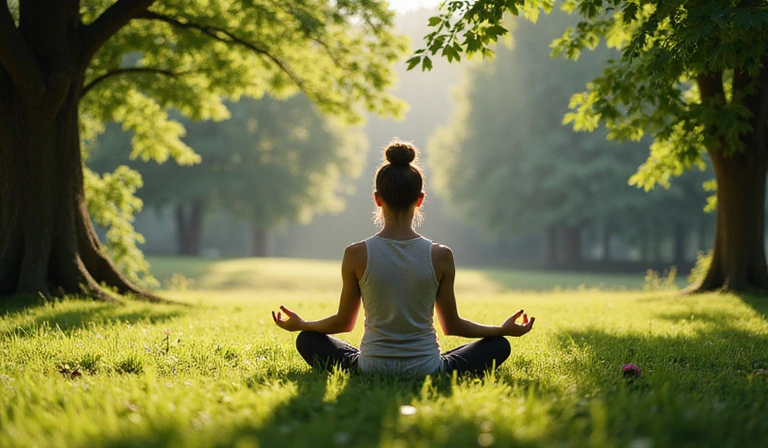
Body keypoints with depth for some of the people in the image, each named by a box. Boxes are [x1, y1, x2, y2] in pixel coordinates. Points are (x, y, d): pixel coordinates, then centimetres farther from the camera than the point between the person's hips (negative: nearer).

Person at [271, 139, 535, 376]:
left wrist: (299, 324, 21)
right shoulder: (440, 256, -11)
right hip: (426, 372, 1)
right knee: (499, 345, 22)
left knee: (307, 340, 25)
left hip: (371, 369, 0)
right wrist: (504, 329, 16)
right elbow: (452, 325, 0)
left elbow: (344, 322, 1)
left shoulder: (357, 255, -11)